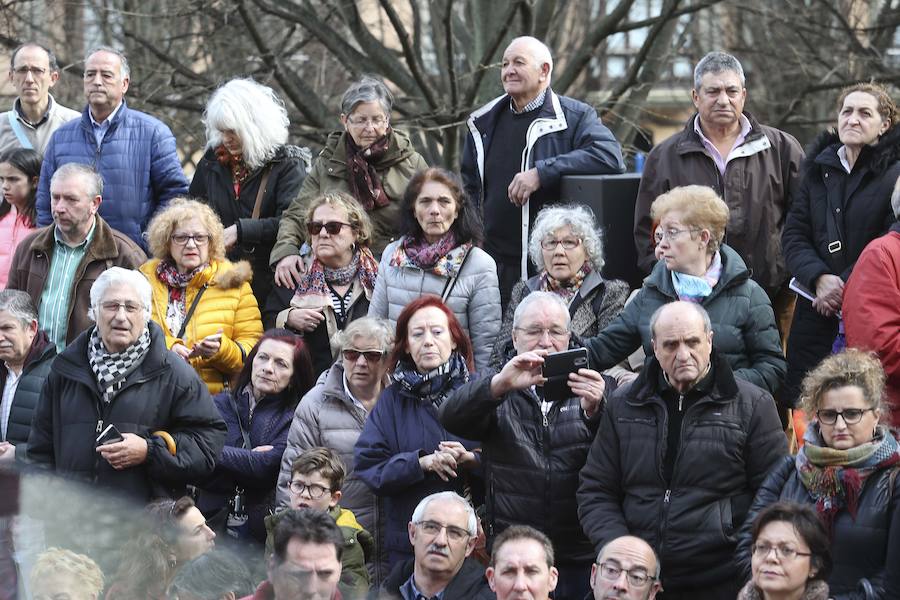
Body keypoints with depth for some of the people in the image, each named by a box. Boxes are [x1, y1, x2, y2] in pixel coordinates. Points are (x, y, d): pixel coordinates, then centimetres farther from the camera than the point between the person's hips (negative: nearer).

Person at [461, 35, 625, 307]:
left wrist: (541, 173, -22)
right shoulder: (484, 122, 16)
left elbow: (610, 155, -18)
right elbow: (468, 186, 25)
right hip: (494, 262, 5)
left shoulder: (574, 116, -1)